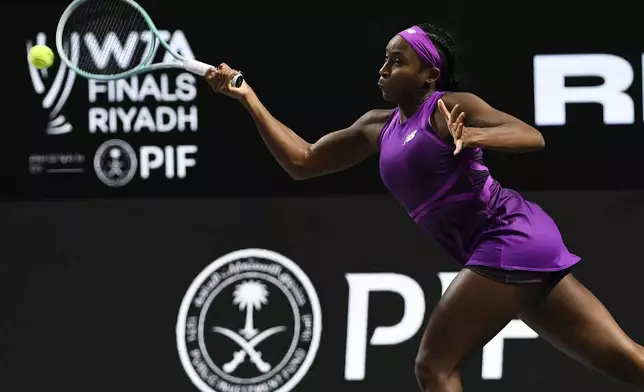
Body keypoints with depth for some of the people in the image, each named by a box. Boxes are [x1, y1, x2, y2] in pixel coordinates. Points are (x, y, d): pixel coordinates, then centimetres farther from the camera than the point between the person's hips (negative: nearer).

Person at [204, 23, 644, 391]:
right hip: (512, 246, 8)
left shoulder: (450, 107, -7)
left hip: (510, 236, -8)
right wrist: (248, 97, 13)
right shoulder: (377, 128, 16)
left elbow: (533, 136, -19)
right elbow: (303, 161, 19)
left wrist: (476, 136, -36)